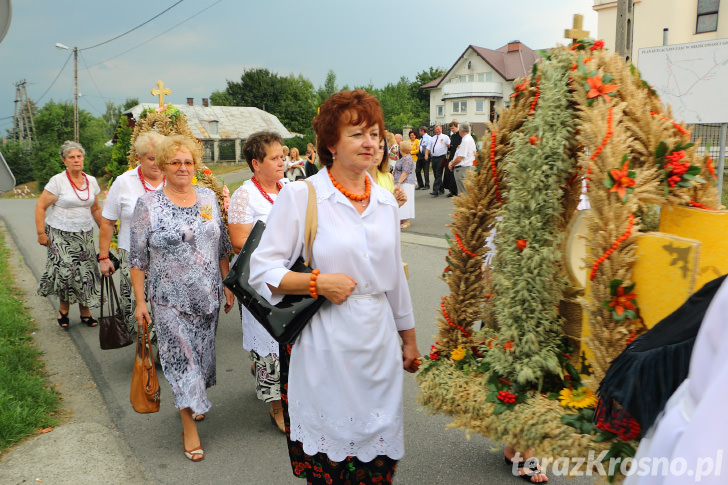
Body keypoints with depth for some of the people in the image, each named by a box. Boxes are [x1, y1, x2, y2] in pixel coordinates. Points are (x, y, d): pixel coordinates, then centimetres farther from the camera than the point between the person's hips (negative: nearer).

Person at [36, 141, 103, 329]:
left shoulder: (91, 181, 7)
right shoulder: (58, 181, -8)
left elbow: (95, 209, 17)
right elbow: (40, 207, -7)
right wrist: (41, 233, -11)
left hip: (85, 235, 4)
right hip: (61, 235, -4)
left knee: (86, 273, 2)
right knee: (66, 270, -12)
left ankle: (85, 312, 16)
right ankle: (63, 309, 11)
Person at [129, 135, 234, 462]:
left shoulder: (208, 198, 4)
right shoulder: (148, 205, -6)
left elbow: (222, 247, 10)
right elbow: (137, 258, -5)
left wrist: (227, 285, 9)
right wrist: (140, 301, -7)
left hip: (208, 296, 4)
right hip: (170, 299, -3)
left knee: (201, 353, 14)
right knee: (181, 358, -1)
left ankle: (192, 403, 39)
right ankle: (189, 426, 11)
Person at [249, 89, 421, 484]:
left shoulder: (385, 201, 9)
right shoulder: (300, 195, -7)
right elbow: (261, 270, -7)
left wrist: (408, 337, 21)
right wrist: (318, 282, -19)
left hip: (378, 344, 5)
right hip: (324, 348, -4)